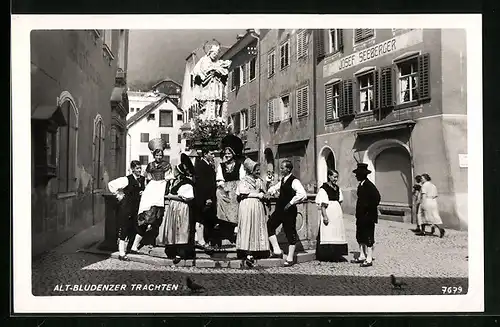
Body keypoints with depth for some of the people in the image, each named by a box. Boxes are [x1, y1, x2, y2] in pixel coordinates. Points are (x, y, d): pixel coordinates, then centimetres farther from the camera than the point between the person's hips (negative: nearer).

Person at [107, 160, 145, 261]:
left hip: (136, 207, 6)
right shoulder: (127, 179, -13)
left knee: (133, 229, 11)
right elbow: (111, 184, -14)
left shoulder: (143, 179, 7)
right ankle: (121, 253, 1)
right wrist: (117, 195, -9)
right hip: (126, 207, -6)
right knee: (123, 229, -2)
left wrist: (143, 193, 5)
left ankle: (128, 248, 30)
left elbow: (144, 190, 27)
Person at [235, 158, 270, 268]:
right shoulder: (244, 180, 4)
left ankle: (253, 252, -3)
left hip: (258, 206, 4)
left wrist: (262, 195, -5)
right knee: (247, 229, -7)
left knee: (258, 228, -3)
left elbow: (263, 195, 16)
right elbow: (243, 193, -7)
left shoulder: (260, 181, 17)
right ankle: (248, 253, -9)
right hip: (247, 206, -4)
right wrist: (257, 195, -8)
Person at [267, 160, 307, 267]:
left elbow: (303, 194, -28)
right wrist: (272, 190, 4)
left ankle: (290, 258, 10)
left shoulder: (294, 181, -15)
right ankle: (277, 251, 9)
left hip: (289, 211, -9)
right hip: (280, 209, 9)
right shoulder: (283, 180, 11)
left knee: (290, 233, 2)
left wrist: (291, 202, -20)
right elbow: (275, 188, 29)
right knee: (269, 226, 4)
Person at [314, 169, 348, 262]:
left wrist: (341, 213, 12)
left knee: (338, 233, 8)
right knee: (328, 233, -5)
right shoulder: (323, 188, -10)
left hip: (337, 213, 8)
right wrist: (325, 216, -19)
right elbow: (322, 205, -13)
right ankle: (327, 255, 2)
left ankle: (337, 254, 15)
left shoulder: (337, 188, 13)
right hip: (328, 213, -8)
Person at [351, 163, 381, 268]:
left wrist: (369, 210, -19)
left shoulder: (369, 185, -17)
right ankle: (362, 257, 26)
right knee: (360, 237, 15)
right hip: (361, 216, 10)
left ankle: (369, 260, 5)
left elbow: (377, 198, -26)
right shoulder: (360, 185, 11)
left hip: (368, 216, -10)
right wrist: (358, 213, 14)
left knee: (368, 237, -2)